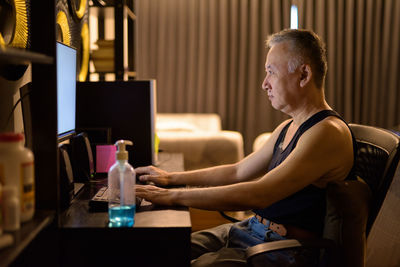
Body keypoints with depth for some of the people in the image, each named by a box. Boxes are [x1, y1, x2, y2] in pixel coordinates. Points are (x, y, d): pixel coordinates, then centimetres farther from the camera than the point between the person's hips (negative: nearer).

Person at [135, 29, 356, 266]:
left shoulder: (328, 133, -19)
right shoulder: (287, 128, 14)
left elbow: (258, 195, -27)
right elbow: (238, 172, 23)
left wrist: (174, 196, -23)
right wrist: (170, 178, 19)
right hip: (251, 229, 9)